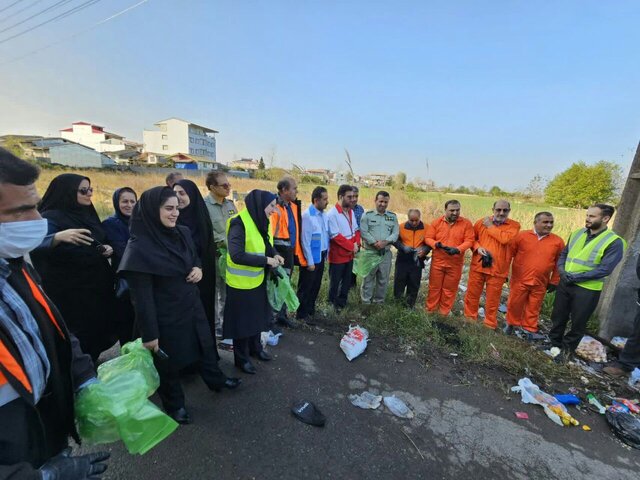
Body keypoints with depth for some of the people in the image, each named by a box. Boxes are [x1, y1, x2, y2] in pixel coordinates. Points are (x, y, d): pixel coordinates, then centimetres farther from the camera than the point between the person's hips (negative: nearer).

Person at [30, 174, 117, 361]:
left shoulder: (87, 213, 8)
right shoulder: (52, 217, -15)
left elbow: (101, 241, 18)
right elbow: (38, 246, -32)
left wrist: (108, 249, -4)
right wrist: (57, 238, -52)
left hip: (97, 285, 7)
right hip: (70, 291, -7)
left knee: (99, 328, 18)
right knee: (78, 337, 4)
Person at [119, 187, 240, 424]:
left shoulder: (183, 232, -3)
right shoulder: (139, 247, -22)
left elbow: (195, 258, 14)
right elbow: (141, 296, -20)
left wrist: (198, 269, -10)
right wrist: (149, 334, -17)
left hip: (191, 305, 6)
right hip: (165, 314, -6)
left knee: (204, 343, 24)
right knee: (169, 360, 17)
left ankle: (215, 379, 49)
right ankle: (174, 404, 42)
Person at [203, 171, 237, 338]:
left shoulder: (230, 204, 6)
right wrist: (227, 242, -17)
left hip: (230, 254, 6)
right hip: (213, 255, -5)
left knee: (228, 291, 16)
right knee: (214, 292, 9)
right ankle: (215, 326, 26)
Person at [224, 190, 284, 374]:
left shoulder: (260, 222, 2)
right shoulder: (239, 223, -24)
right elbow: (237, 255, -30)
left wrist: (275, 255, -6)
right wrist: (266, 260, -25)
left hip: (258, 281, 8)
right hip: (241, 283, -8)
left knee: (257, 316, 23)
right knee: (242, 320, 10)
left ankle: (255, 347, 45)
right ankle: (241, 358, 32)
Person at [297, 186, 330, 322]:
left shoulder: (323, 214, 5)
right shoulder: (307, 215, -17)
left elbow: (326, 235, 10)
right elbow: (305, 241, -17)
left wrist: (326, 253, 6)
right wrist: (310, 261, -15)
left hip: (321, 256, 7)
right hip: (312, 257, -7)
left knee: (316, 286, 19)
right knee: (306, 287, 7)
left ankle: (311, 310, 36)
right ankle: (301, 314, 23)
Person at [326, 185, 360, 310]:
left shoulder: (351, 212, 8)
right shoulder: (332, 213, -16)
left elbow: (356, 230, 12)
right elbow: (336, 236, -20)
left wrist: (356, 243, -6)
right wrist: (352, 246, -16)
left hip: (350, 254, 7)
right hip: (338, 255, -7)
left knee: (347, 280, 16)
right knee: (335, 281, 8)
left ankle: (342, 302, 33)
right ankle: (333, 304, 25)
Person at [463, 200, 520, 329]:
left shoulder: (514, 225, 0)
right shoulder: (482, 222, 5)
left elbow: (505, 239, -19)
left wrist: (490, 227, -9)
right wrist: (477, 247, -10)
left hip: (498, 269, -2)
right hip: (478, 266, 2)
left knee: (492, 299, 6)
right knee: (472, 294, 10)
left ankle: (490, 324, 23)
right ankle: (469, 318, 28)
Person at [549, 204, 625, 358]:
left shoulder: (614, 242, -12)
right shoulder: (577, 233, 4)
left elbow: (604, 270, -17)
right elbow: (563, 254, 11)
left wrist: (574, 277, -20)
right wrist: (562, 271, -8)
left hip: (587, 290, -5)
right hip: (564, 284, 5)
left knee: (578, 323, 12)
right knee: (558, 317, 17)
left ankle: (567, 350, 30)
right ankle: (554, 343, 36)